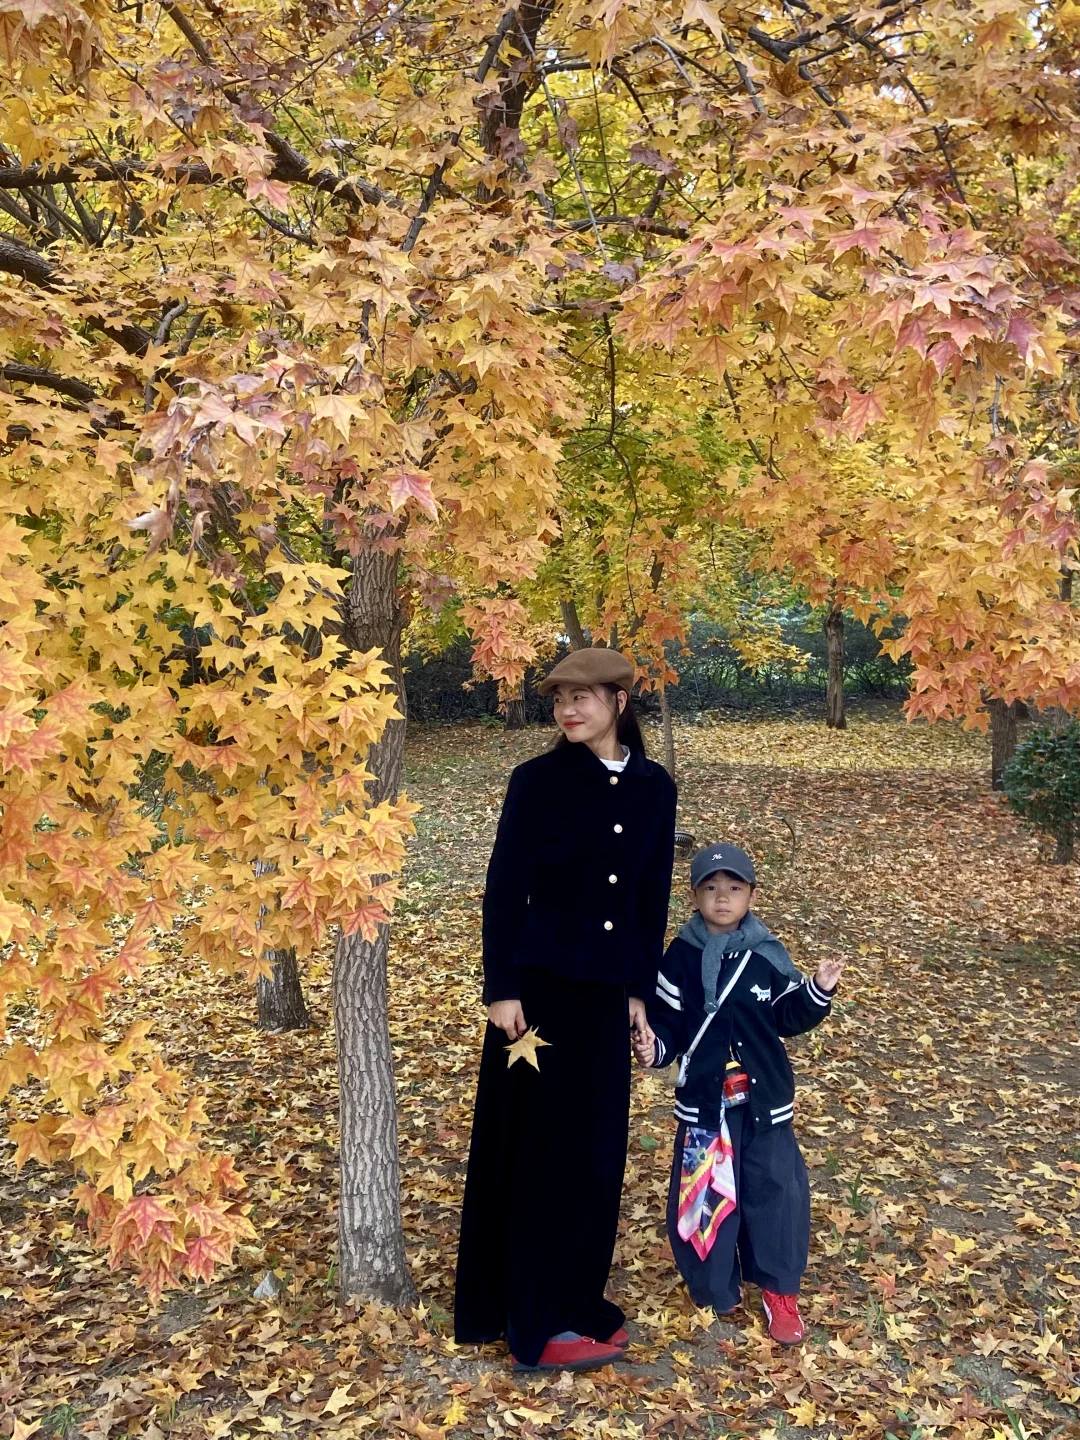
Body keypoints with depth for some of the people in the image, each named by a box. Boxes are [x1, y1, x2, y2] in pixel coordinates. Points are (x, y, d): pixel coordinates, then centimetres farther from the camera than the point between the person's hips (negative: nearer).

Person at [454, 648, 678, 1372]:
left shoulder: (654, 787, 3)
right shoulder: (537, 780, -9)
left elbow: (654, 897, 8)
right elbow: (503, 887, -9)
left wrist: (640, 990, 7)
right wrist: (502, 990, -12)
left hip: (606, 991, 4)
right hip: (540, 986, -4)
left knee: (597, 1146, 12)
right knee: (539, 1146, 4)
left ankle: (576, 1296, 31)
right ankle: (535, 1322, 18)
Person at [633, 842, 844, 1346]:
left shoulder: (767, 954, -2)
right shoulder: (681, 956, -6)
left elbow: (789, 1018, 5)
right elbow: (665, 1023, -4)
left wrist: (819, 991, -11)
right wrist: (652, 1046, -23)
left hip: (764, 1098, 1)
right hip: (703, 1099, -1)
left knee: (775, 1191, 6)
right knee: (703, 1196, 6)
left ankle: (779, 1289, 26)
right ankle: (713, 1293, 26)